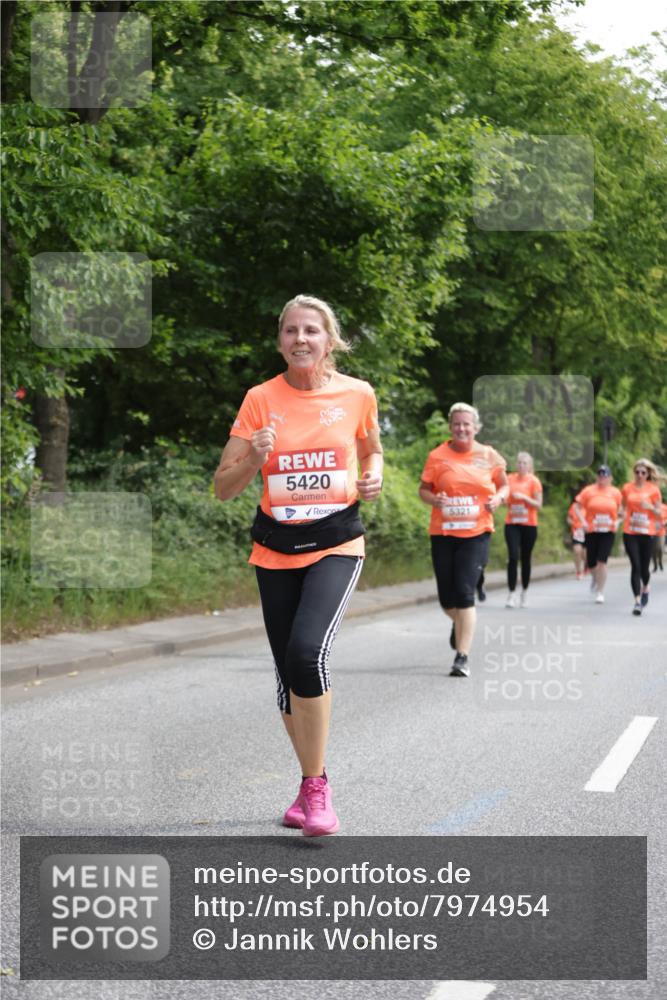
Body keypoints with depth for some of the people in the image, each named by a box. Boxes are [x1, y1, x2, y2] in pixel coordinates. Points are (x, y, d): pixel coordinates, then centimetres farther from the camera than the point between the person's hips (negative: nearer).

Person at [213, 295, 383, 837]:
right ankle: (311, 783, 29)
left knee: (307, 652, -24)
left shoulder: (357, 394, -1)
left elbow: (372, 450, 20)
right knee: (288, 670, 7)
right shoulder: (261, 399, -2)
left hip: (337, 543, -2)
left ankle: (316, 787, -10)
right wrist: (255, 457, -19)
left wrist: (374, 475, -2)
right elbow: (224, 487, 0)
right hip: (276, 548, 2)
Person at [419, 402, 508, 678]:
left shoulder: (489, 455, 3)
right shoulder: (437, 456, 1)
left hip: (476, 533, -1)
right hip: (443, 533, 1)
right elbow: (423, 489, 7)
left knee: (465, 593, -13)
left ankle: (462, 657, -9)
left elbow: (503, 485, 15)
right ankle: (459, 623, 44)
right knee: (447, 598, 6)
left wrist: (498, 498, -7)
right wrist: (433, 499, -15)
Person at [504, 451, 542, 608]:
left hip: (529, 525, -1)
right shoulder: (510, 479, 5)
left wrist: (524, 497, -19)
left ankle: (524, 592, 22)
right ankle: (511, 594, -11)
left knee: (525, 559, 7)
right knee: (513, 557, -11)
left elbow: (538, 505, -6)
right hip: (512, 523, 1)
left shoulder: (534, 481, -3)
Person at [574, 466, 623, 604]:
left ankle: (600, 592, -2)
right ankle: (595, 577, 43)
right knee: (591, 563, 6)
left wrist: (617, 522, -1)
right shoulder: (588, 491, -1)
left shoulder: (615, 493, 4)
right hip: (592, 531, 0)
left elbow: (620, 510, 16)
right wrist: (583, 521, -10)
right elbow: (577, 507, 0)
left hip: (608, 532, 0)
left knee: (602, 561, -11)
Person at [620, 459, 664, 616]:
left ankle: (645, 588, 37)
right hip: (630, 532, 0)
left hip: (647, 532, 0)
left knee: (644, 567, 5)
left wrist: (651, 507, -16)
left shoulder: (653, 490, 0)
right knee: (635, 566, -8)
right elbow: (622, 507, 19)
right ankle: (637, 600, -7)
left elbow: (659, 513, 3)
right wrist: (622, 516, 1)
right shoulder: (627, 488, 4)